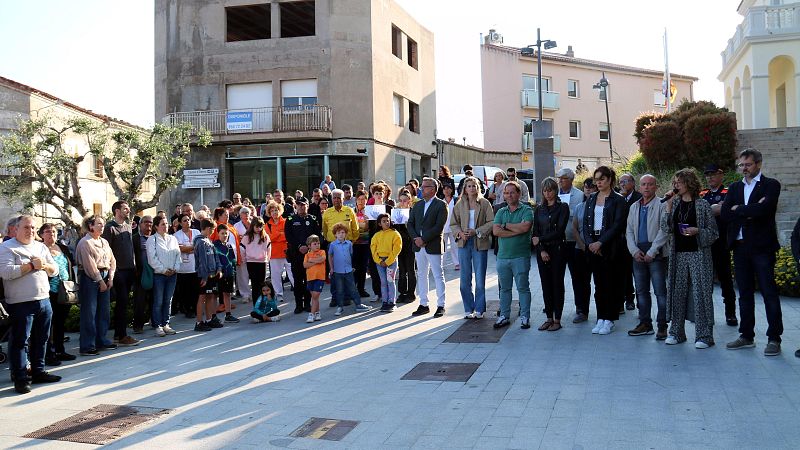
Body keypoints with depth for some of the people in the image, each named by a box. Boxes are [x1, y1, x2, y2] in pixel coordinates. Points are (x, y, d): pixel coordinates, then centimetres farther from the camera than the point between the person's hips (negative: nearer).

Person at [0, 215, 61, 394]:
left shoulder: (41, 247, 16)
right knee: (20, 342, -2)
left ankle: (38, 371, 25)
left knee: (41, 339, 13)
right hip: (21, 304, -6)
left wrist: (44, 265, -7)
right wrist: (31, 266, -16)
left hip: (44, 300, 7)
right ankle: (20, 378, 3)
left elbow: (55, 270, 14)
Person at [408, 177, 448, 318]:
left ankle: (440, 306, 8)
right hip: (418, 246, 6)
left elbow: (439, 227, -15)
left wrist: (424, 239, -17)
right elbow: (410, 223, 10)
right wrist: (416, 238, -7)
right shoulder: (418, 205, 13)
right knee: (421, 276, 11)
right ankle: (423, 305, 19)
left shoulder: (441, 205, -7)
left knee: (438, 276, 1)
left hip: (433, 246, -6)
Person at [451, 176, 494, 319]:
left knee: (480, 279, 3)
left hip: (480, 243, -2)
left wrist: (476, 231, -14)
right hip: (464, 243, 2)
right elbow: (453, 224, 11)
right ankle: (468, 309, 16)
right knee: (465, 279, 5)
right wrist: (459, 232, -8)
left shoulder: (485, 203, 0)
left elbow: (492, 222, -5)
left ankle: (479, 310, 13)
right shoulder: (459, 204, 7)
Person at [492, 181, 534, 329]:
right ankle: (504, 316, 20)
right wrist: (516, 231, -12)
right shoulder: (501, 212, 12)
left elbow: (525, 227, -19)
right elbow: (495, 231, -3)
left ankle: (525, 317, 11)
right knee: (504, 288, 11)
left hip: (521, 256, -4)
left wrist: (505, 225, -6)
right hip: (502, 256, 4)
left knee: (523, 287, 2)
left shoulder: (526, 210, -1)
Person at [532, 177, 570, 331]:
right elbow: (534, 232, 5)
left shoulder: (563, 207, -2)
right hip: (542, 251, 4)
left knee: (557, 284, 0)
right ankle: (549, 318, 15)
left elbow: (560, 230, -11)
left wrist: (540, 239, -9)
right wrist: (541, 250, -8)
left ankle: (557, 320, 6)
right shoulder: (539, 209, 11)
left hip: (558, 249, -4)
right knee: (546, 284, 7)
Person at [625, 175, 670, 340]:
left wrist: (651, 252, -14)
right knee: (641, 291, 10)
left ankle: (662, 326, 2)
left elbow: (664, 231, -10)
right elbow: (629, 231, 13)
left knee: (660, 291, -4)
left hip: (656, 254, -6)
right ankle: (645, 323, 19)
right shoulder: (634, 207, 16)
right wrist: (635, 251, -1)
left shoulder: (661, 205, -3)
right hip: (638, 254, 6)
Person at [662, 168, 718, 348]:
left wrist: (697, 231, -18)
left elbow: (713, 232, 0)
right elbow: (666, 229, -1)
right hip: (678, 254, 4)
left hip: (698, 254, -4)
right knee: (677, 292, 7)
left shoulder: (702, 204, -2)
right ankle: (676, 332, 17)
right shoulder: (674, 203, 9)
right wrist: (668, 207, -8)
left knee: (701, 293, -3)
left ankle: (704, 335, 4)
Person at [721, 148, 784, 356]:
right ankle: (747, 336, 20)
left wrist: (738, 210, -8)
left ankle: (774, 339, 4)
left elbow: (763, 209, -20)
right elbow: (725, 214, 0)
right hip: (740, 247, 5)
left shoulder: (770, 185, -2)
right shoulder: (734, 187, 14)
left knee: (769, 293, -2)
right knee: (745, 293, 11)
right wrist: (750, 212, -11)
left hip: (762, 247, -5)